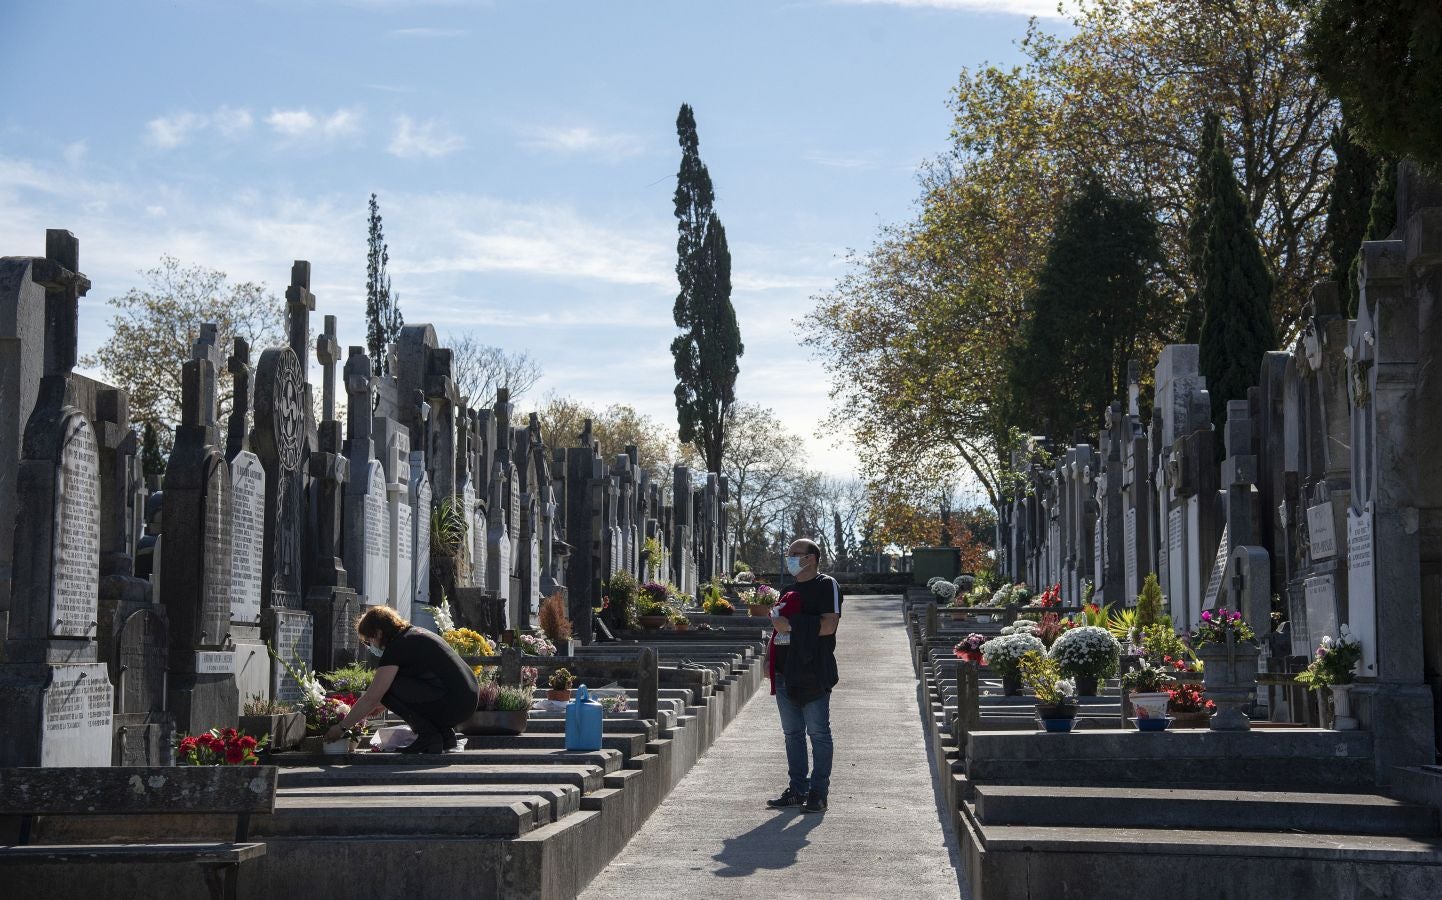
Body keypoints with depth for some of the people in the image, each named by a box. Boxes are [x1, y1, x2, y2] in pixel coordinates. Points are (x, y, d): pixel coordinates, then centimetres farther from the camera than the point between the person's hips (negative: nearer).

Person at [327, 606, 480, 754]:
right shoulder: (413, 633, 19)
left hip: (453, 705, -10)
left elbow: (371, 698, -8)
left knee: (387, 687, -7)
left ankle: (429, 736, -3)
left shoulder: (397, 646, -8)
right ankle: (444, 733, 15)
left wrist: (341, 727, 3)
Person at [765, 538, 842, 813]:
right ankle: (797, 790, 16)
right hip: (786, 674, 8)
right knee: (792, 733, 10)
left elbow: (828, 625, -17)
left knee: (818, 733, -4)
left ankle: (818, 793, 0)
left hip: (813, 674, -8)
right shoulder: (790, 590, 20)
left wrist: (791, 625, -16)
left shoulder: (826, 586, -5)